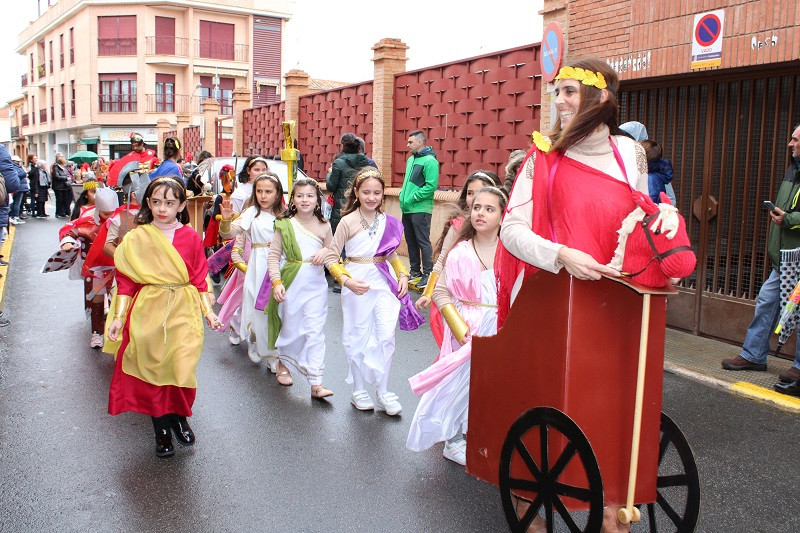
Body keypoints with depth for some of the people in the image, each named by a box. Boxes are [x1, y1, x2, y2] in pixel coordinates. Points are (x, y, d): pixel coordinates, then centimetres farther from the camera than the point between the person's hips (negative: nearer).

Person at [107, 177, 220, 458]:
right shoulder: (136, 239, 1)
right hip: (148, 311, 0)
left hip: (183, 311, 0)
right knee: (151, 368, 4)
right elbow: (126, 281, 1)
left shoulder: (190, 237, 3)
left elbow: (199, 278, 6)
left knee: (182, 368, -5)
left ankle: (179, 417, 23)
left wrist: (208, 311, 1)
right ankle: (161, 429, 20)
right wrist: (119, 316, -5)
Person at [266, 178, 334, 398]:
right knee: (290, 328, 12)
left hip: (316, 285, 1)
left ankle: (316, 383, -4)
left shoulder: (324, 226, 5)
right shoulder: (285, 224, -2)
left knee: (315, 332, -4)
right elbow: (274, 256, -3)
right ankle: (284, 363, 41)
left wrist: (325, 252, -7)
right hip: (291, 282, -1)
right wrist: (276, 282, -15)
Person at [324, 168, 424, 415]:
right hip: (357, 284, -3)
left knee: (387, 336, -5)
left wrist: (403, 275, 3)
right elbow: (331, 258, -6)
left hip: (384, 283, 3)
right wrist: (346, 280, -20)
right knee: (358, 337, 8)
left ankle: (383, 392, 9)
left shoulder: (388, 221, 4)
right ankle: (359, 390, 24)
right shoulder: (348, 221, -8)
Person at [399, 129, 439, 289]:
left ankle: (427, 274, 1)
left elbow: (431, 186, -20)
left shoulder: (429, 161, -12)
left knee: (423, 242, -5)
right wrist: (403, 193, 10)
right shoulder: (411, 159, 16)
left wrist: (413, 198, -18)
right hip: (407, 209, 9)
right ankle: (415, 272, 25)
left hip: (420, 210, -9)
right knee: (411, 241, 14)